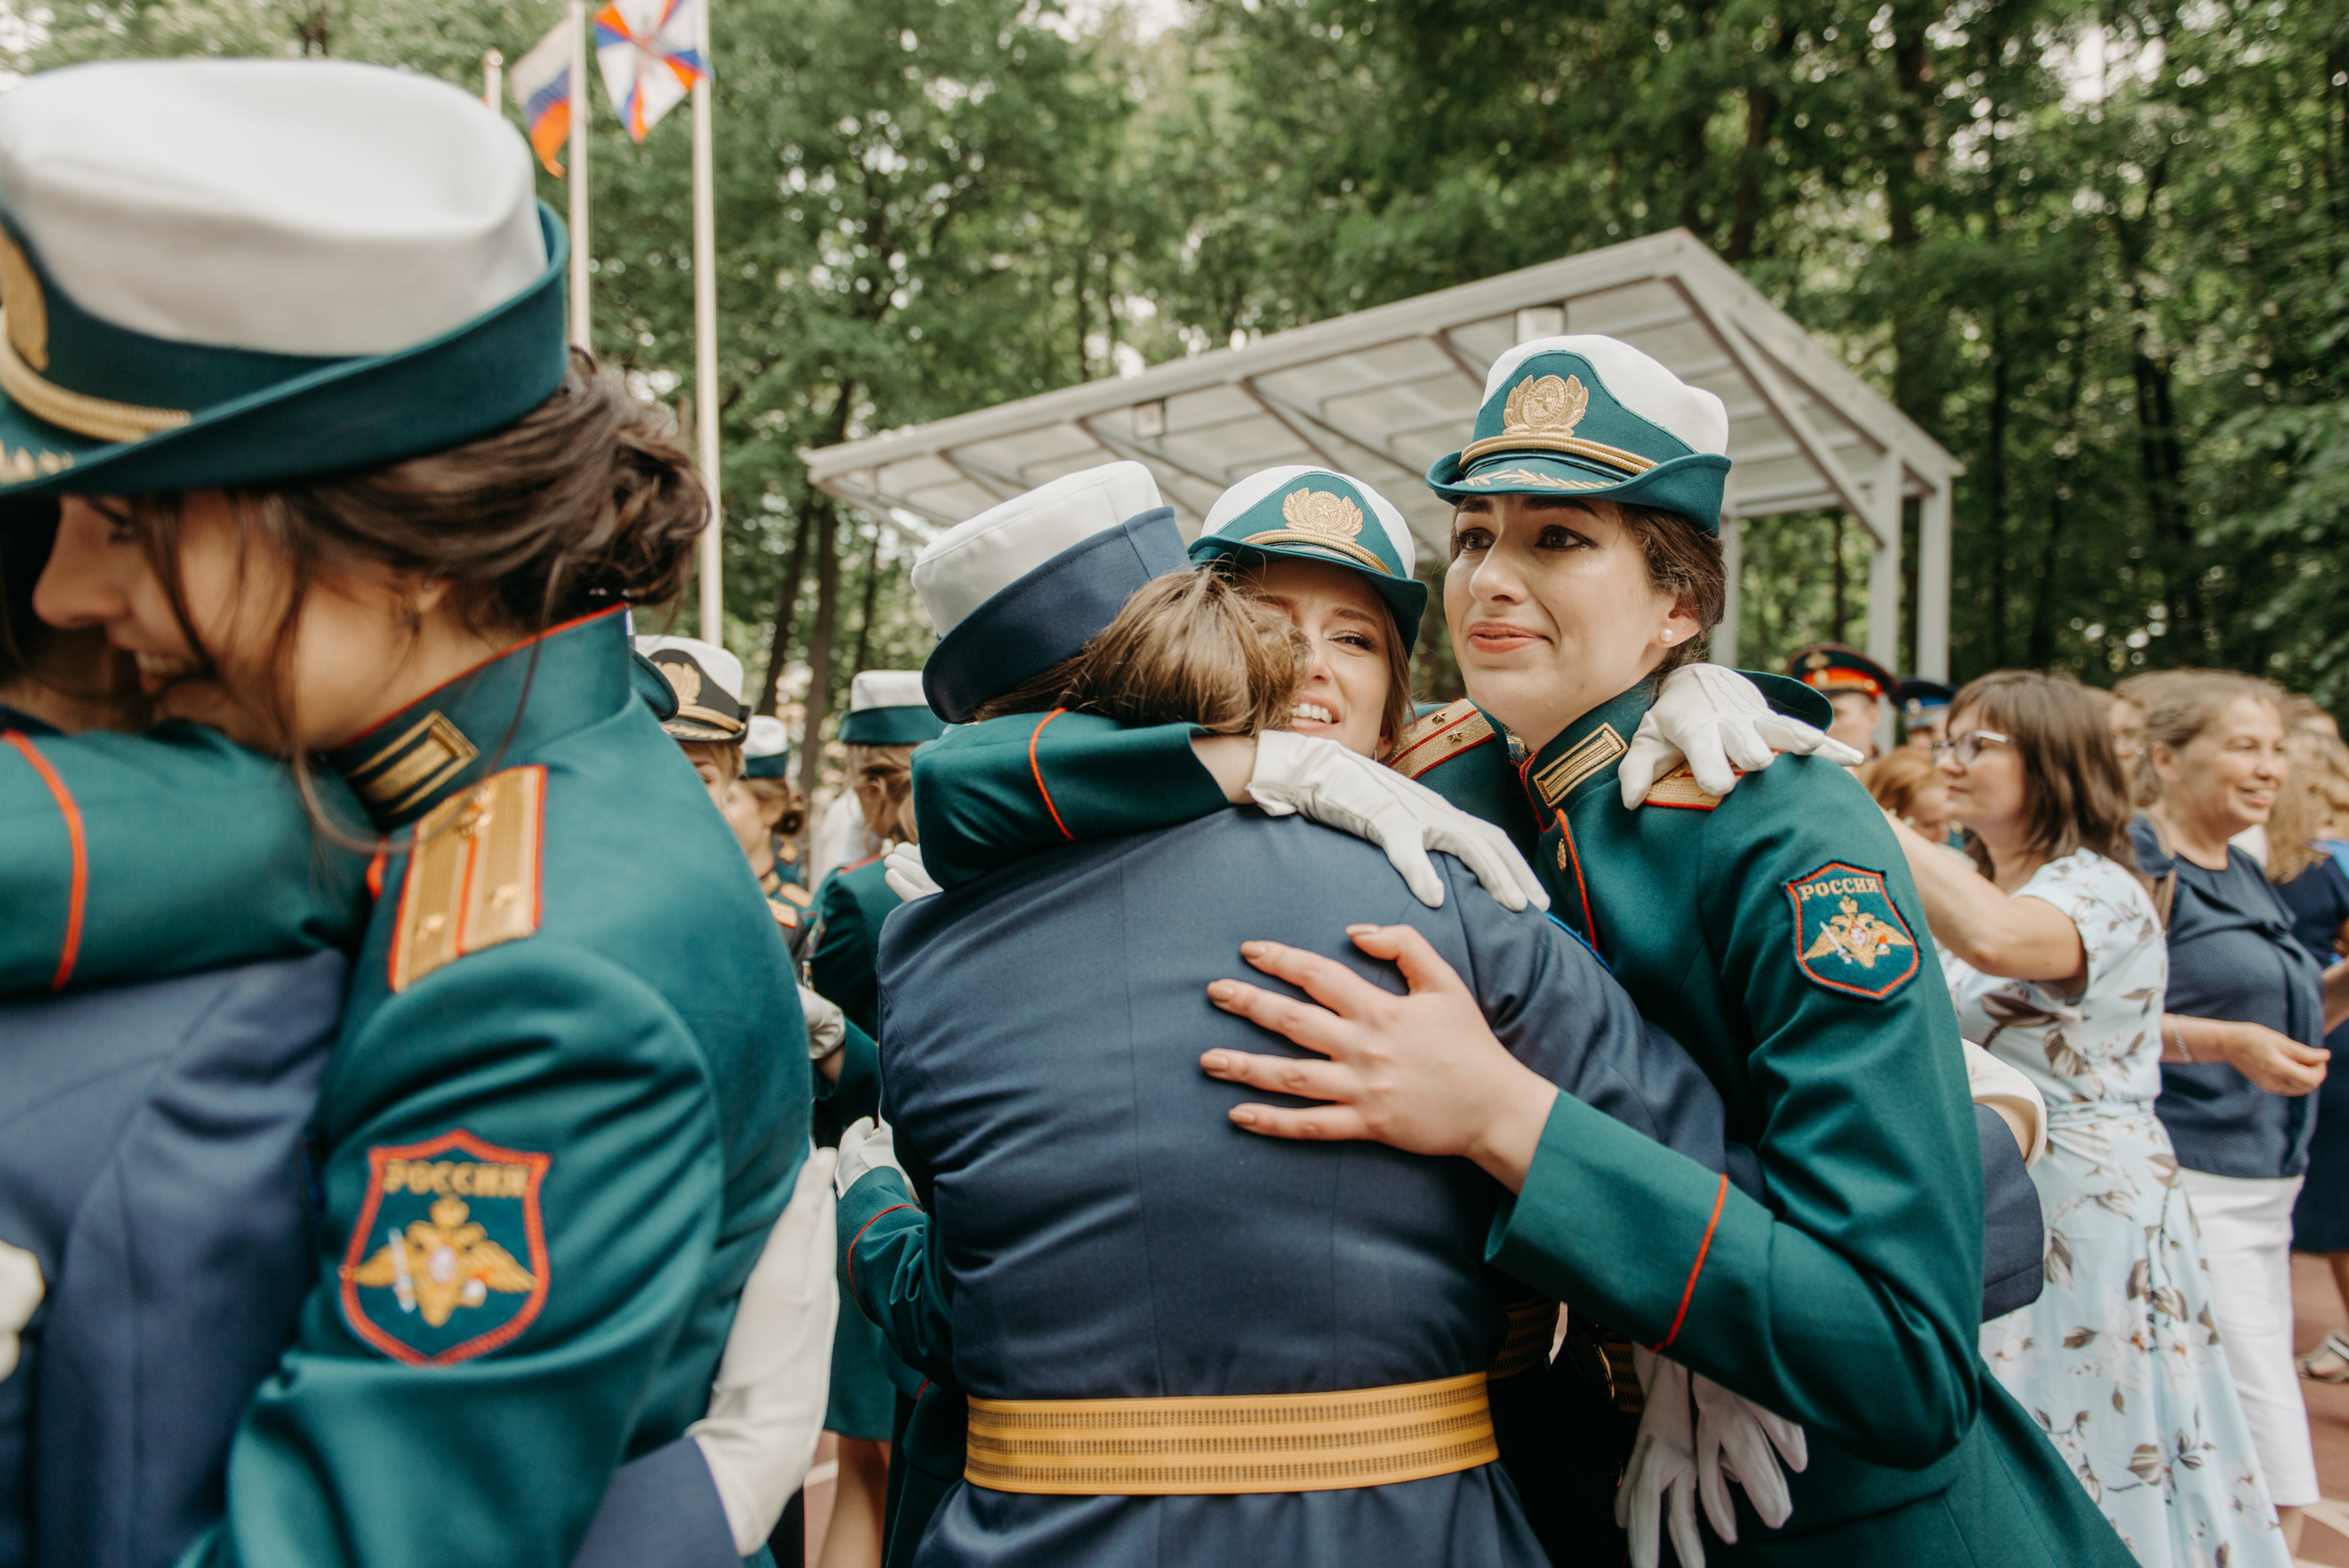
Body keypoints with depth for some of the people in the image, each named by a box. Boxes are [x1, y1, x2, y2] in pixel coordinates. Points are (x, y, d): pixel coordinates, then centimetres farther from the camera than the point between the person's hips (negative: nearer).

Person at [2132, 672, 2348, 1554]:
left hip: (2260, 1184, 9)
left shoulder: (2242, 873, 17)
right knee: (2273, 1466, -9)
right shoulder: (2138, 866, -11)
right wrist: (2229, 1041, -28)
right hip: (2188, 1180, -9)